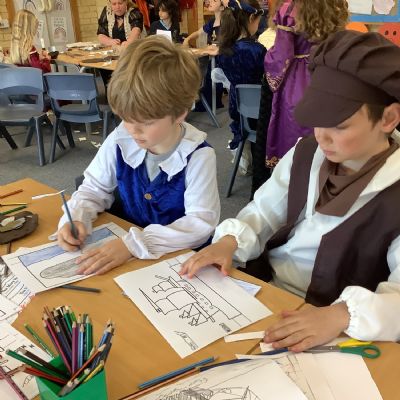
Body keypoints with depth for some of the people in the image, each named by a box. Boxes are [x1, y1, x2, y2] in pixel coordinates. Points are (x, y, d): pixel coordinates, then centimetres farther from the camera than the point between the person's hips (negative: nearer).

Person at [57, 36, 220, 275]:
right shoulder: (120, 141, -6)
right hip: (124, 250, 3)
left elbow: (201, 223, -23)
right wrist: (76, 218, -11)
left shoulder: (197, 156, -19)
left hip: (184, 259, -2)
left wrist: (133, 245, -30)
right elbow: (94, 189, 9)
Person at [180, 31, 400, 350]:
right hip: (258, 288, 5)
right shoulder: (304, 154, 1)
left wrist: (343, 315, -40)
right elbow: (264, 212, 5)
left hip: (324, 325, -5)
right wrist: (230, 241, -13)